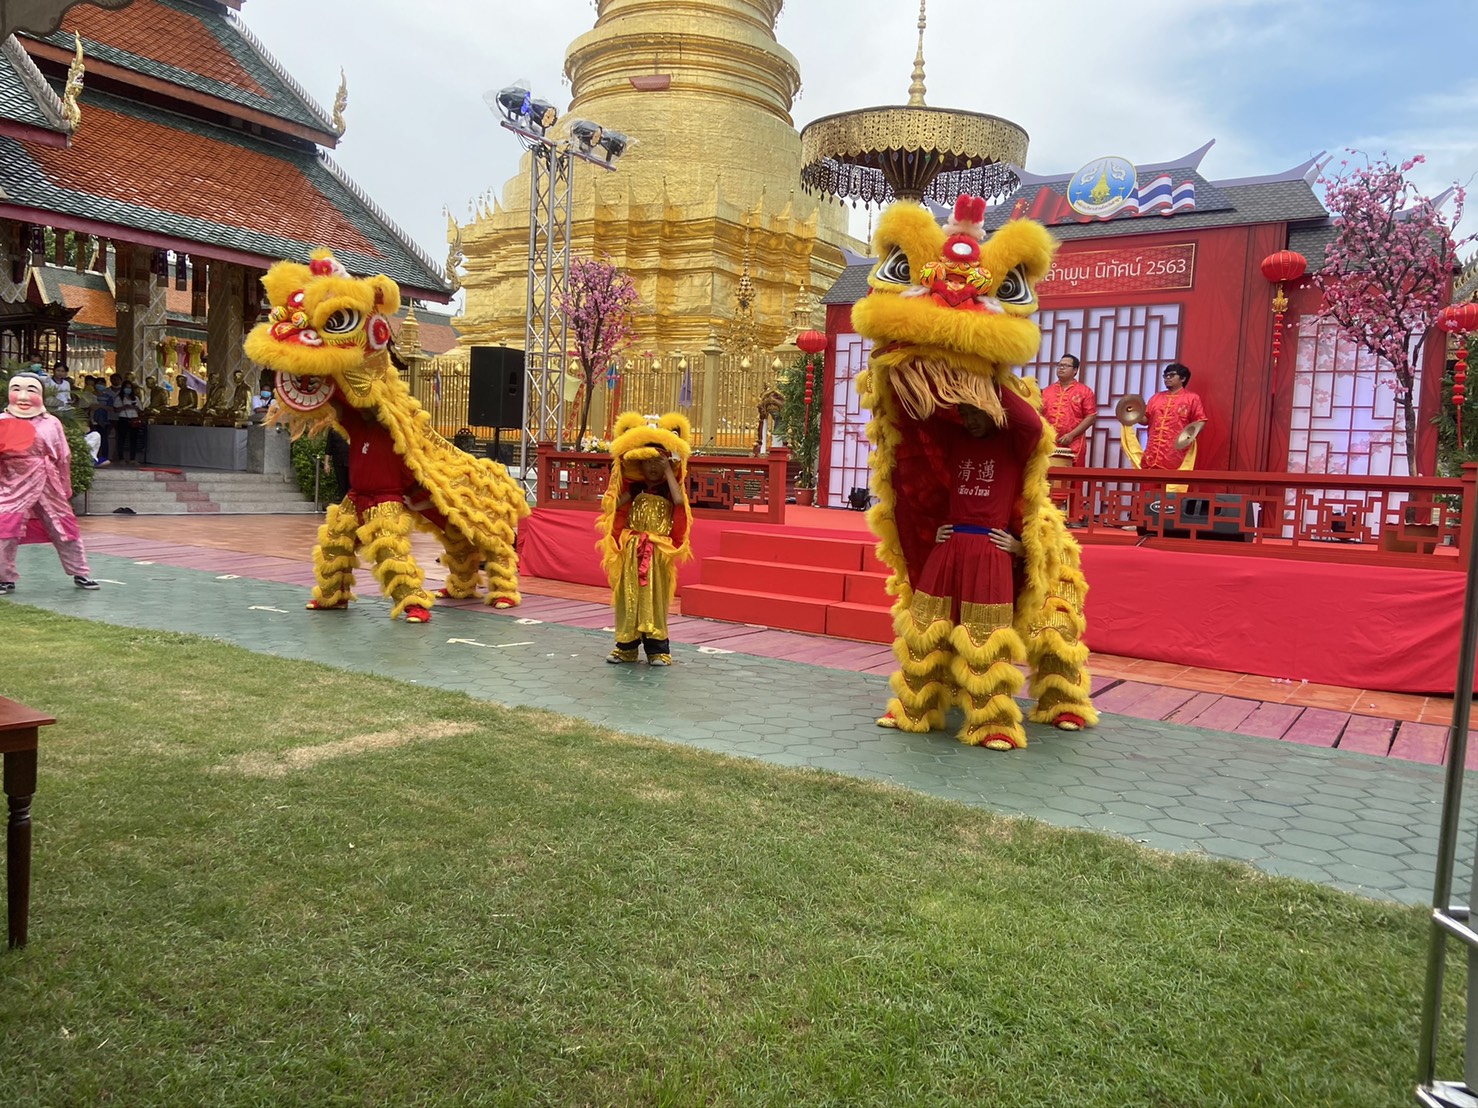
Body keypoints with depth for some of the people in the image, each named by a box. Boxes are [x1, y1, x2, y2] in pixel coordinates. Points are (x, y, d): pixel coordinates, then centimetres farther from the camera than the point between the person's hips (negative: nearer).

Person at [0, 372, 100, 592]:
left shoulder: (51, 424, 3)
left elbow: (64, 458, 9)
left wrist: (65, 489, 11)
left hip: (49, 489, 1)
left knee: (64, 529, 9)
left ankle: (80, 573, 20)